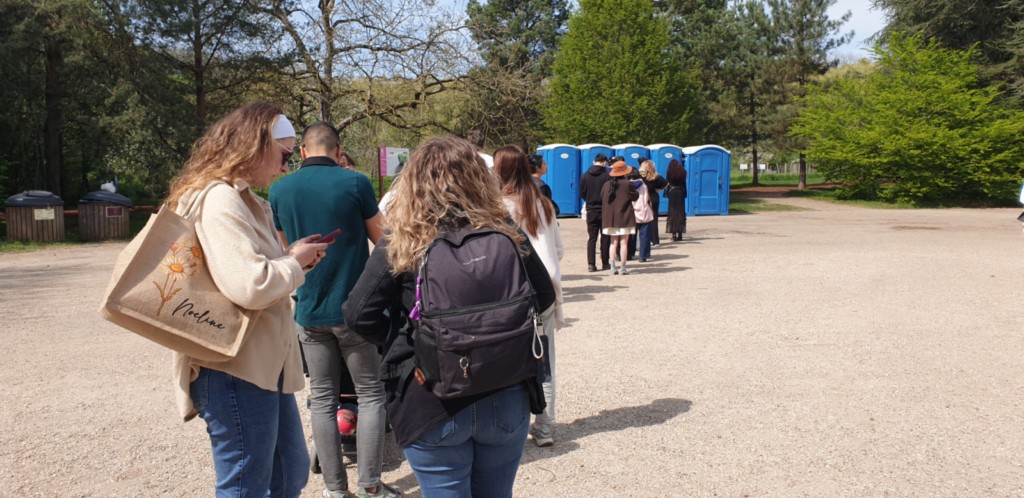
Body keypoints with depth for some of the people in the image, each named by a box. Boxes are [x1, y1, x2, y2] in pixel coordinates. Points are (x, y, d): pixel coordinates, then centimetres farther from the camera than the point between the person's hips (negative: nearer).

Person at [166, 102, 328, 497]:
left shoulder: (242, 199, 14)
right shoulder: (219, 200, -18)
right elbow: (248, 286, -30)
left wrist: (293, 256, 4)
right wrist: (294, 262, -12)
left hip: (263, 363, 10)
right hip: (234, 368, -10)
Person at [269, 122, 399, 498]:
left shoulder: (279, 190, 1)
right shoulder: (355, 183, -9)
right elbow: (379, 238, 2)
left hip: (309, 310, 3)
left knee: (322, 399, 11)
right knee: (370, 393, 9)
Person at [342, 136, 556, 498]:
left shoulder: (401, 240, -10)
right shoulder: (505, 232, -3)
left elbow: (359, 315, -11)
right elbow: (543, 297, 6)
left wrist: (405, 341, 5)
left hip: (431, 401, -2)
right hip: (506, 397, 3)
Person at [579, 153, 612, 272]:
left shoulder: (585, 176, -2)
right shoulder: (607, 176, -12)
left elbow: (582, 194, 3)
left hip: (591, 210, 2)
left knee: (591, 238, 5)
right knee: (605, 238, 8)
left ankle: (591, 264, -1)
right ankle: (605, 263, 12)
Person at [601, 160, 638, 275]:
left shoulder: (607, 184, 2)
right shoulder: (627, 184, -10)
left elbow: (602, 198, 9)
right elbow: (635, 197, -2)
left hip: (610, 218, 4)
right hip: (624, 217, -4)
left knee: (614, 242, 10)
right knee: (623, 242, -1)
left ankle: (613, 267, 7)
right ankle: (623, 268, -1)